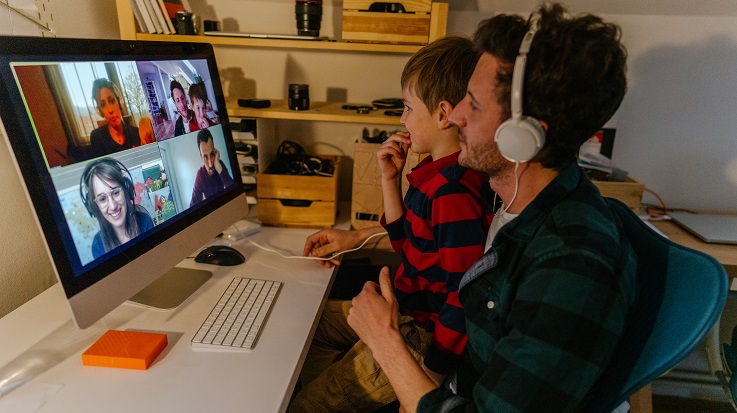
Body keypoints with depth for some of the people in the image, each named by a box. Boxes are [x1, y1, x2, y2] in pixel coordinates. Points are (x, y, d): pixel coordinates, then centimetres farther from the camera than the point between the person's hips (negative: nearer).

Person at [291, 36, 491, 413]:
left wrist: (429, 377, -21)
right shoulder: (434, 173, 1)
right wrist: (390, 180, 2)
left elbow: (464, 297, -29)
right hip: (406, 309, 10)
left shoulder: (453, 194, -30)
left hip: (426, 335, -10)